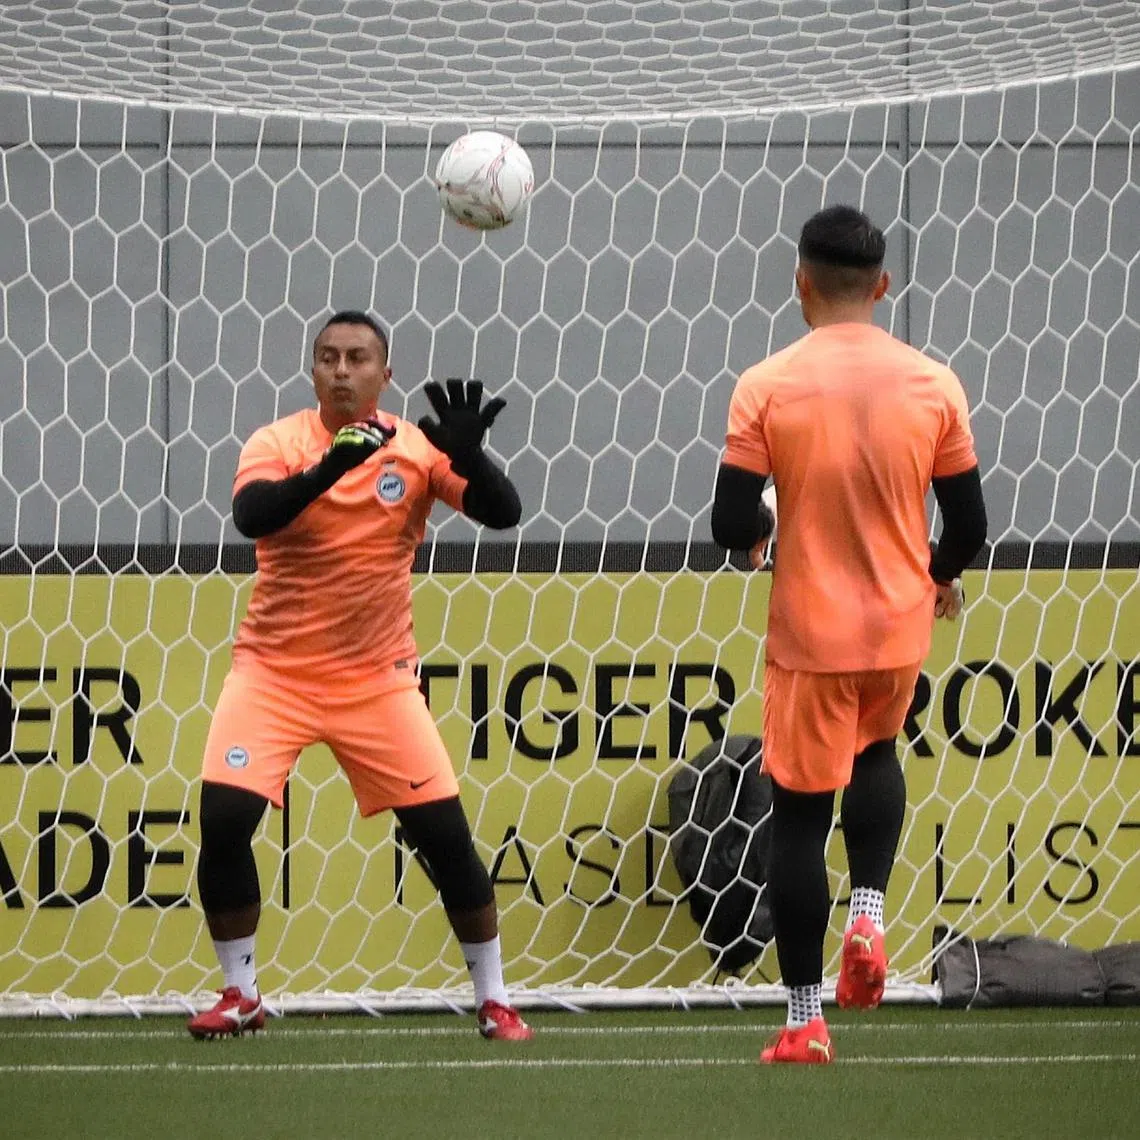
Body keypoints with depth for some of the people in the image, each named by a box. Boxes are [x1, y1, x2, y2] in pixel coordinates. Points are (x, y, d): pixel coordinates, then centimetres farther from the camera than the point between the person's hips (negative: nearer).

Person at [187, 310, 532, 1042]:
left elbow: (503, 513, -15)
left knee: (446, 833, -3)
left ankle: (495, 1001, 12)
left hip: (377, 679, 0)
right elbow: (252, 515, -27)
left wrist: (467, 454, -34)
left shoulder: (416, 450, -5)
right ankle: (240, 997, 5)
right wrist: (329, 468, -42)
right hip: (275, 673, 0)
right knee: (224, 819, -14)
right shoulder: (278, 444, -7)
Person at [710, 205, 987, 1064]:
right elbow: (968, 524, 0)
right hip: (901, 625, 3)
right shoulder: (932, 384, -4)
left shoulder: (767, 387, -11)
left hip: (811, 636, -3)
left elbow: (733, 526, -11)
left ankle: (805, 1022, 8)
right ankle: (869, 913, 9)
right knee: (877, 753, 31)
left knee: (800, 814, 8)